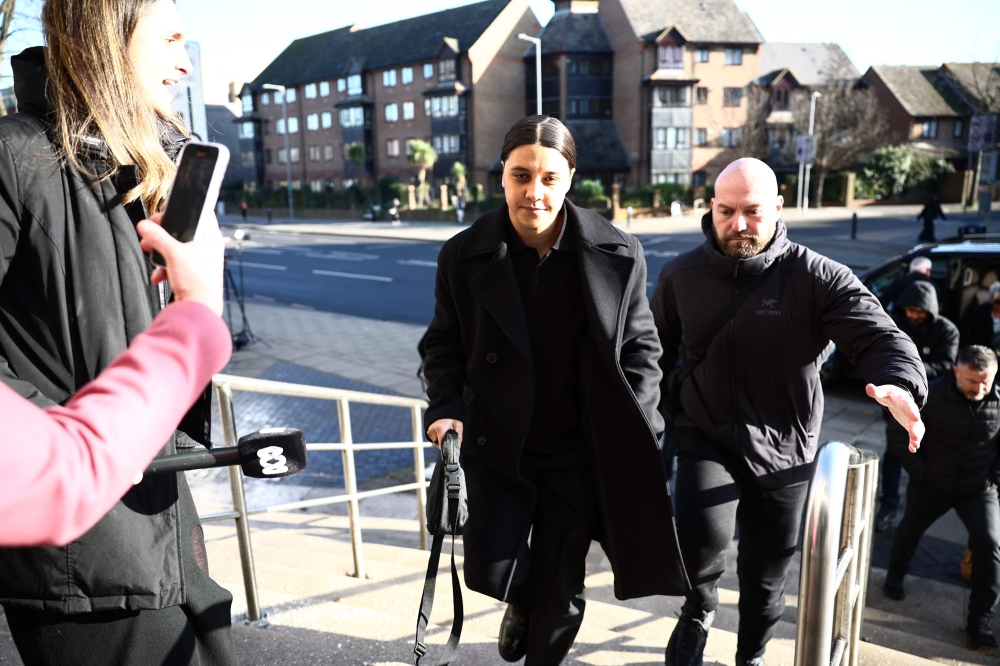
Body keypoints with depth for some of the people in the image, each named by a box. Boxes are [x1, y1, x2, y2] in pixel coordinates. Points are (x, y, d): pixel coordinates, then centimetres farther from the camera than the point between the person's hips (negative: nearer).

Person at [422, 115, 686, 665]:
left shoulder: (617, 255, -9)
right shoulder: (465, 256, -7)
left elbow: (639, 348, 0)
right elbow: (444, 344, 4)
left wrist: (631, 433, -6)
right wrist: (446, 406, -12)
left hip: (577, 449, 0)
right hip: (496, 444, 1)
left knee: (561, 588, 13)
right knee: (490, 570, 0)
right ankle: (521, 602, 39)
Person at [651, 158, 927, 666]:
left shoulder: (817, 277, -11)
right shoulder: (682, 275, -2)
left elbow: (878, 335, -19)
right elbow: (655, 347, 12)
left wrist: (900, 385, -39)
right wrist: (668, 396, 0)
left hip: (784, 448, 0)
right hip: (706, 437, 0)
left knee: (767, 571, 16)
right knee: (700, 534, -26)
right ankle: (698, 611, 11)